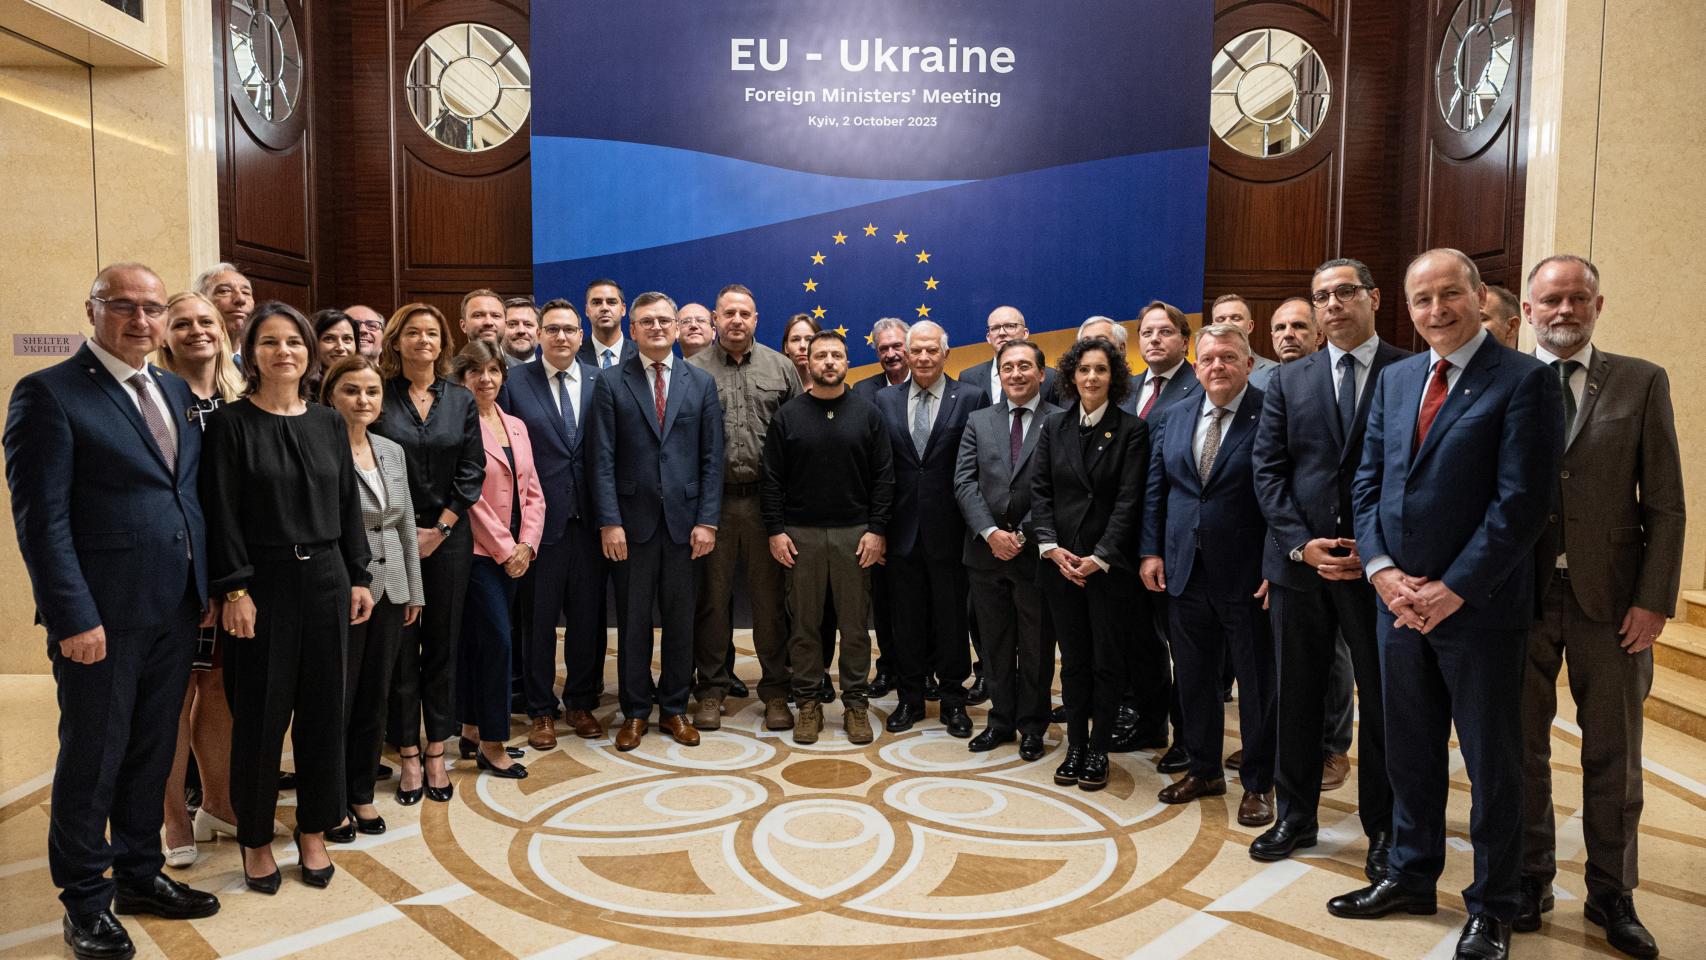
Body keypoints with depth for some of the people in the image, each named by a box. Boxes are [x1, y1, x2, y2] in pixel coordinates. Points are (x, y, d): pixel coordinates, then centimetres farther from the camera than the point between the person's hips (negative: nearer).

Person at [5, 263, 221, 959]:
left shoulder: (179, 391, 11)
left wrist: (208, 588, 8)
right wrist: (72, 615, -18)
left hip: (175, 610, 6)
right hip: (102, 615, -6)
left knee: (151, 752, 18)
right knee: (91, 758, 8)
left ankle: (138, 873, 35)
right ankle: (85, 899, 26)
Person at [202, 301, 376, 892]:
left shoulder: (328, 424, 7)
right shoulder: (232, 424, -4)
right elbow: (222, 513, -8)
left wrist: (359, 577, 6)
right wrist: (234, 590, -14)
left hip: (325, 579, 4)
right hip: (262, 582, -4)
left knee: (323, 708, 9)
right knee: (260, 714, 5)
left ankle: (313, 831, 24)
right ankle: (256, 838, 22)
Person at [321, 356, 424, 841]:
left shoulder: (392, 452, 10)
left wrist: (413, 591, 13)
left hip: (389, 592, 6)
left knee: (374, 698, 13)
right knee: (336, 701, 5)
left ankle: (361, 793, 28)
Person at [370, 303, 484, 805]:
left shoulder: (461, 400, 6)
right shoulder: (379, 397, -1)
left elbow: (471, 470, 2)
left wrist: (441, 528, -5)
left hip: (447, 535, 2)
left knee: (443, 644, 7)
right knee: (400, 646, 4)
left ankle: (436, 752, 17)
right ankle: (407, 755, 14)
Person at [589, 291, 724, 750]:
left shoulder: (702, 383, 6)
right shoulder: (611, 384, 2)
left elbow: (712, 458, 3)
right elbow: (603, 459, -2)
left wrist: (707, 520, -4)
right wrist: (609, 522, -10)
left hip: (684, 519, 1)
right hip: (633, 519, -1)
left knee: (680, 618, 9)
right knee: (634, 619, 8)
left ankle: (674, 707, 23)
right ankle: (635, 711, 21)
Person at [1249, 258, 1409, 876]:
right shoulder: (1289, 380, 9)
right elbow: (1268, 469, 4)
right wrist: (1301, 543, -8)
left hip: (1377, 565, -2)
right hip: (1297, 563, 3)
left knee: (1382, 702, 7)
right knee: (1297, 697, 12)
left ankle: (1383, 830, 22)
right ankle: (1295, 817, 26)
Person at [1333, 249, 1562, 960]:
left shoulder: (1523, 380, -8)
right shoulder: (1395, 379, 11)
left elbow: (1522, 501, -14)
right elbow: (1368, 482, 9)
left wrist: (1452, 589, -16)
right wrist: (1383, 570, -5)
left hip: (1479, 607, -5)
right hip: (1400, 601, 5)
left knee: (1492, 763, 8)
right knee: (1410, 753, 16)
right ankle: (1411, 876, 33)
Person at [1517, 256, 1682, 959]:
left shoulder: (1642, 384, 2)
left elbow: (1665, 504, 0)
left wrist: (1654, 599, -7)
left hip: (1610, 600, 0)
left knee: (1613, 755, 10)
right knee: (1522, 748, 11)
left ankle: (1611, 894, 26)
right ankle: (1529, 878, 27)